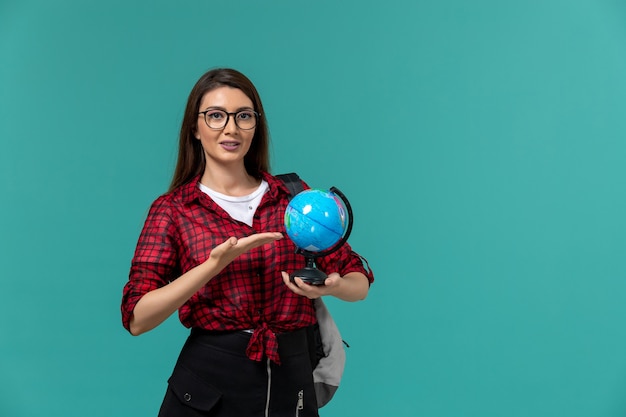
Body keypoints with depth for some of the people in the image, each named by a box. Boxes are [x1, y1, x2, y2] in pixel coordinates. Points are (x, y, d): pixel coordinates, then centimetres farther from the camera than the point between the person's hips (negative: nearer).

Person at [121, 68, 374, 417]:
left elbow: (360, 282, 2)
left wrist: (332, 286, -22)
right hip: (207, 383, -2)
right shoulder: (172, 210, -2)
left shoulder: (295, 197, 3)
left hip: (290, 379, 2)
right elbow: (137, 319, -11)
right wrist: (217, 263, -24)